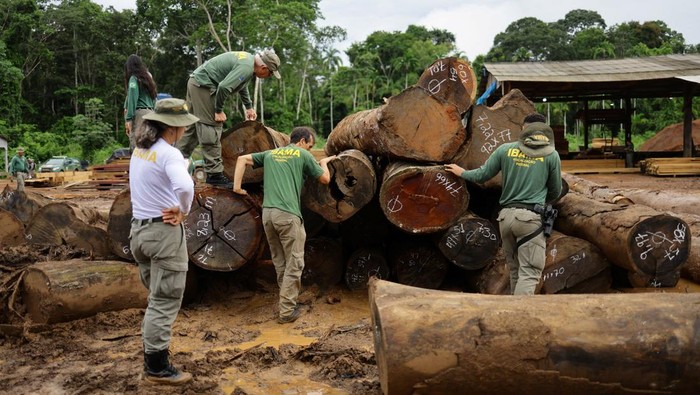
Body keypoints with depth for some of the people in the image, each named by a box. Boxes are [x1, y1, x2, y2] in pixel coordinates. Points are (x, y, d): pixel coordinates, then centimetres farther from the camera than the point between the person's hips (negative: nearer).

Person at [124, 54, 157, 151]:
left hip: (138, 113, -7)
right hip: (150, 113, 7)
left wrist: (128, 119, -15)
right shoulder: (148, 77, 19)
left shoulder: (134, 78, -2)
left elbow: (133, 98, -12)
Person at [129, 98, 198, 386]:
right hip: (164, 231, -9)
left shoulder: (139, 150, 9)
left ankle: (151, 356, 30)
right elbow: (185, 187, -36)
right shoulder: (169, 154, -18)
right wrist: (183, 211, -16)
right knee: (165, 302, 1)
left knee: (156, 299, 21)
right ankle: (156, 367, 7)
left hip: (140, 228, 9)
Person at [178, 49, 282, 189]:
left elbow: (242, 86, 28)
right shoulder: (246, 68, -20)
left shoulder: (248, 59, 12)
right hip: (203, 85, -11)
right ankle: (214, 174, -7)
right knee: (212, 129, -9)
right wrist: (219, 110, -16)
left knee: (192, 128, 14)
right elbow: (224, 87, -28)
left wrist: (249, 107, 33)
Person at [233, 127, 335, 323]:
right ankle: (287, 310, 2)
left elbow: (242, 158, 18)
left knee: (280, 263, 17)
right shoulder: (303, 155, 7)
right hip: (288, 214, -6)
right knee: (294, 264, 2)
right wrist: (324, 162, 33)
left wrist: (237, 186, 13)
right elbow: (325, 179, 14)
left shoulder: (270, 153, 21)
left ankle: (288, 299, 26)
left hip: (267, 213, 6)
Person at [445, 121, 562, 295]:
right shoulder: (551, 155, 3)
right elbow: (556, 191, 13)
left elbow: (482, 175, 13)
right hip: (530, 217, -4)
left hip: (506, 215, 4)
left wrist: (462, 172, 33)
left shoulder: (505, 149, 7)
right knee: (529, 273, -3)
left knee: (515, 270, 16)